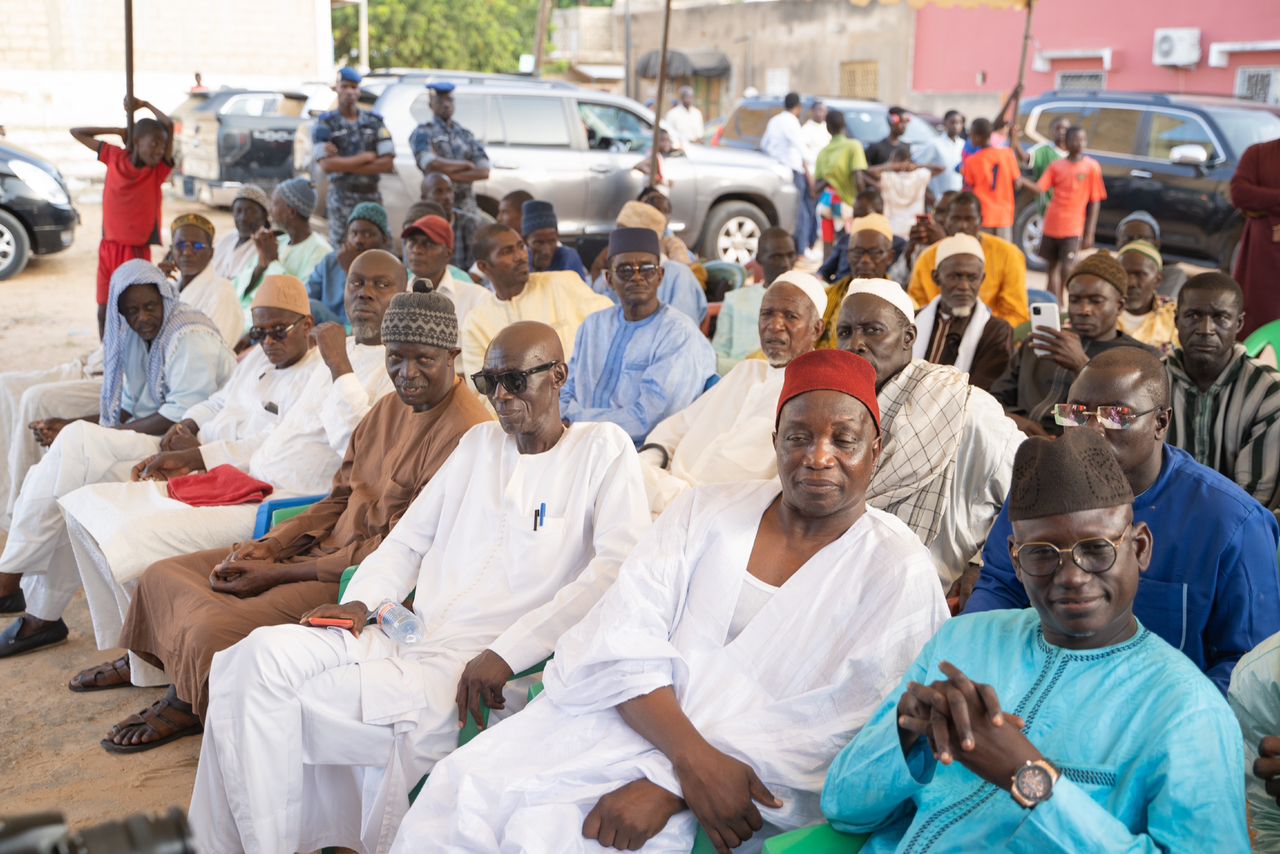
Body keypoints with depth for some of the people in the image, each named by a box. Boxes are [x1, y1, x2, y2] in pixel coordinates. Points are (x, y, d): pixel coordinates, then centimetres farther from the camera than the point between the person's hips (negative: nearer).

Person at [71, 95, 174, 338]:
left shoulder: (159, 170, -5)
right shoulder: (115, 158, 1)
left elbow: (169, 124, -15)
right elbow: (76, 132, 10)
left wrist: (144, 105, 0)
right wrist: (118, 131, 5)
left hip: (138, 251, -2)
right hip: (109, 247, 2)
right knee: (104, 309, 9)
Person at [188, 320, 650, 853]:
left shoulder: (603, 449, 1)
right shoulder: (480, 442, 20)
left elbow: (618, 569, -14)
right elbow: (408, 540, 22)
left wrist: (504, 654, -19)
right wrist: (360, 603, 1)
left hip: (476, 673, -6)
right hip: (406, 640, 6)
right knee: (260, 654, -17)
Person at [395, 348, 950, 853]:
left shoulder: (899, 575, -2)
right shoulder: (705, 512, 8)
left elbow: (830, 732, -10)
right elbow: (623, 640, -2)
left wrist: (669, 786, -19)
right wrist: (693, 756, -19)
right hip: (624, 719, 4)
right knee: (461, 788, -15)